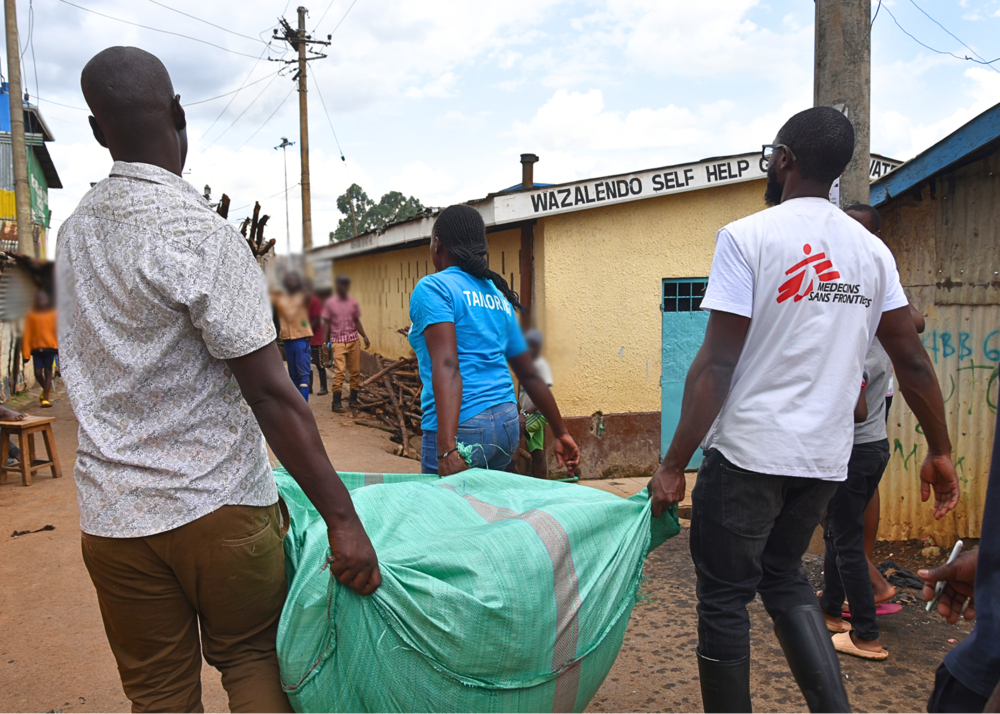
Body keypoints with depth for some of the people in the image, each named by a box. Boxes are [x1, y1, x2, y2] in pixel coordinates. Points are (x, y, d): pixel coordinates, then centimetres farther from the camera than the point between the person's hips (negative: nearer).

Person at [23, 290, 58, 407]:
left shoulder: (53, 314, 5)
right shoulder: (31, 314, 6)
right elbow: (27, 334, 4)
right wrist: (26, 353, -2)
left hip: (50, 348, -1)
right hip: (36, 348, 1)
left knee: (48, 372, -1)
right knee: (38, 373, -2)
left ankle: (46, 399, 2)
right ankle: (46, 389, 27)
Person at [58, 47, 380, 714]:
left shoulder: (74, 231, 6)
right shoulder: (200, 232, -17)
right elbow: (270, 392, -21)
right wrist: (343, 519, -18)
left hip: (113, 516, 6)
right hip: (217, 505, -5)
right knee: (253, 659, 15)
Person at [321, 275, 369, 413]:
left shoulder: (353, 302, 10)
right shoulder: (330, 303, 2)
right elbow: (327, 323, 4)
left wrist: (365, 336, 7)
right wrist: (325, 340, -4)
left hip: (354, 341, 4)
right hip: (338, 341, -3)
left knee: (356, 371, 3)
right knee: (339, 371, -11)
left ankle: (353, 399, 14)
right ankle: (337, 402, -8)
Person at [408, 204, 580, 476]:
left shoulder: (433, 288, -5)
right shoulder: (500, 297, 16)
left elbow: (446, 367, -19)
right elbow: (530, 374, 18)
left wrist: (447, 448, -27)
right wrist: (561, 433, 25)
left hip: (462, 426, -7)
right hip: (507, 423, 7)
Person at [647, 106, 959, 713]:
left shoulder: (747, 237, -10)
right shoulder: (871, 249, 7)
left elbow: (717, 364, -15)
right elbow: (913, 360, 8)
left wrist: (674, 464, -11)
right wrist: (940, 452, 18)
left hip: (749, 451, -6)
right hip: (826, 457, 6)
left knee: (724, 596, 8)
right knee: (784, 577, 24)